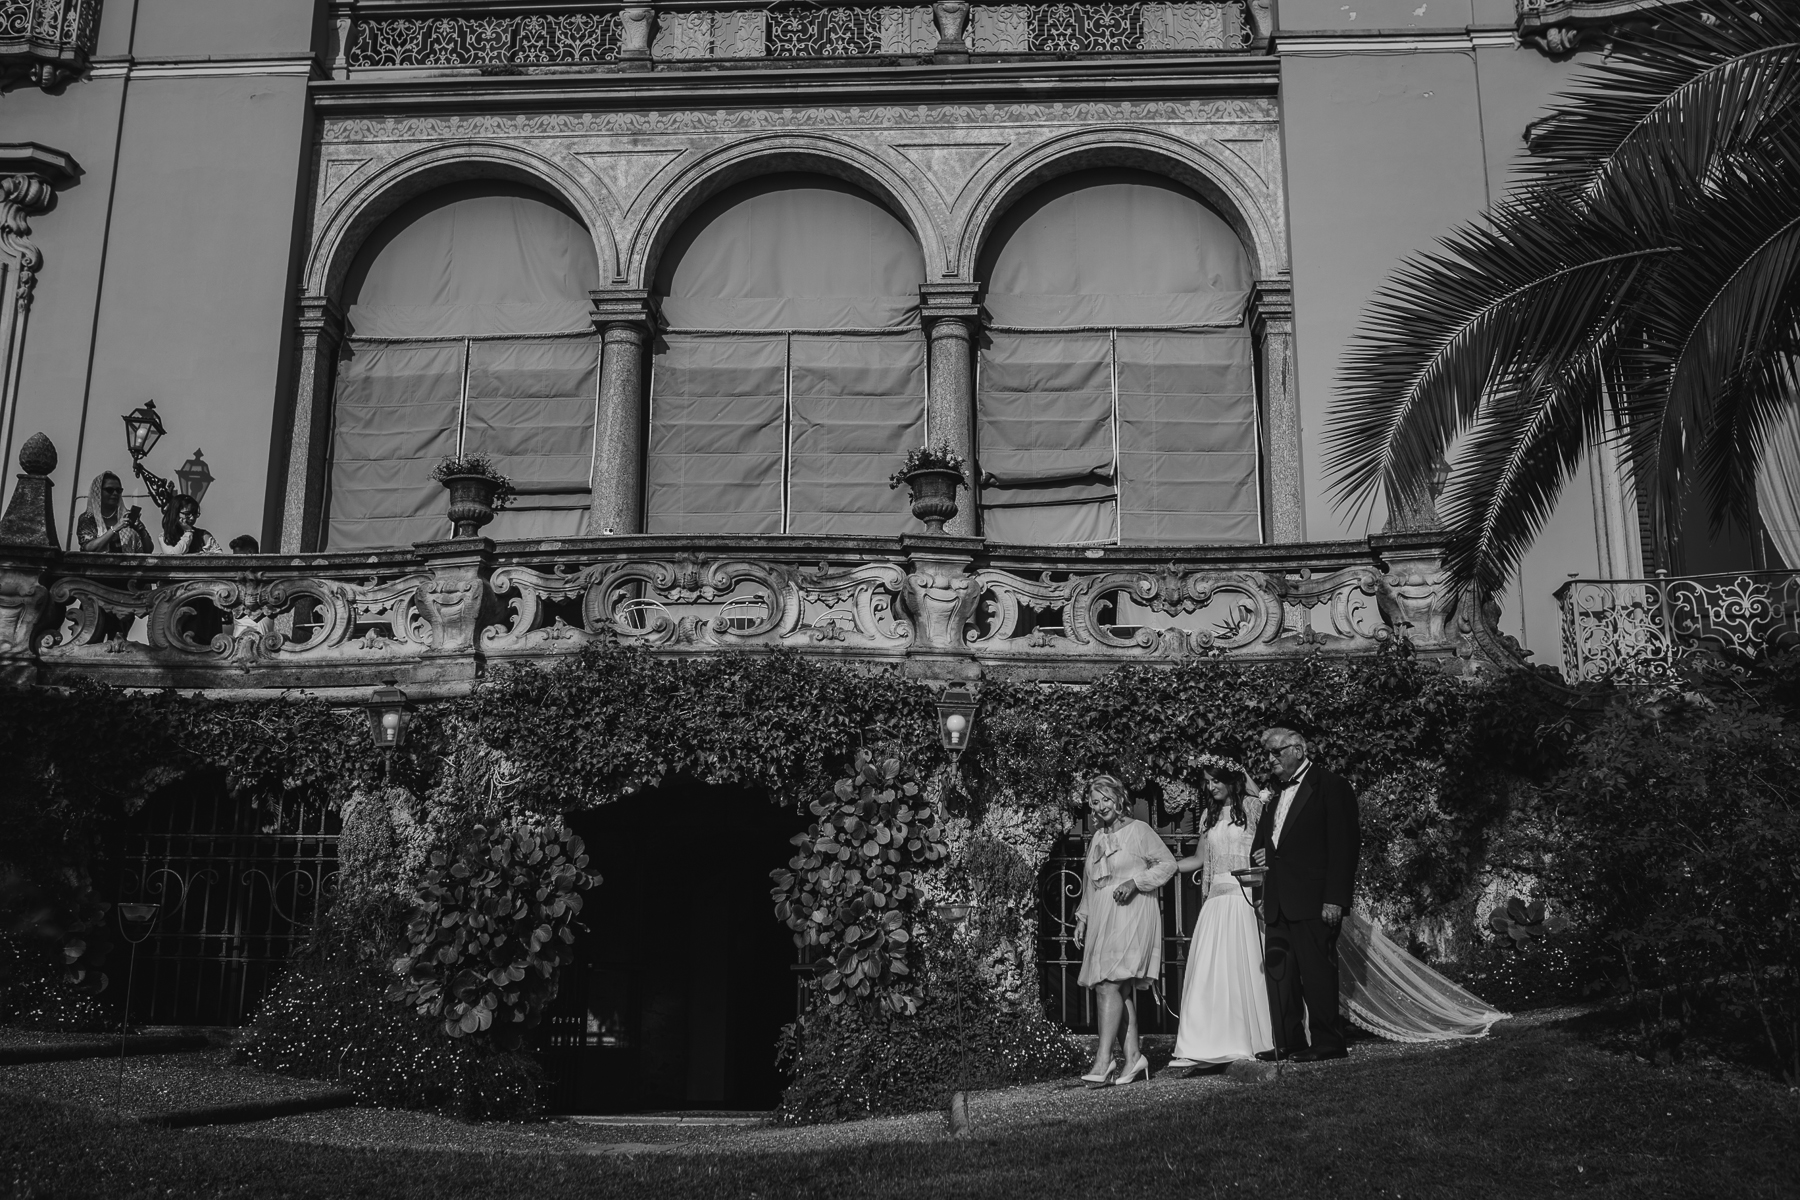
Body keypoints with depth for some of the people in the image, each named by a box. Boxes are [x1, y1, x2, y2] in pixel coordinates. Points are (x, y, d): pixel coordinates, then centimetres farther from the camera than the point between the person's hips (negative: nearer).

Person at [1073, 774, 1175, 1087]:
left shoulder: (1138, 831, -2)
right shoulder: (1097, 839, 18)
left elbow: (1168, 863, -2)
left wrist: (1135, 881, -13)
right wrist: (1081, 918, 19)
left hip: (1132, 917, -7)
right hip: (1102, 921, 7)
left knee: (1110, 985, -17)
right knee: (1122, 989, 6)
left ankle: (1103, 1060, -20)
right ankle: (1133, 1057, 9)